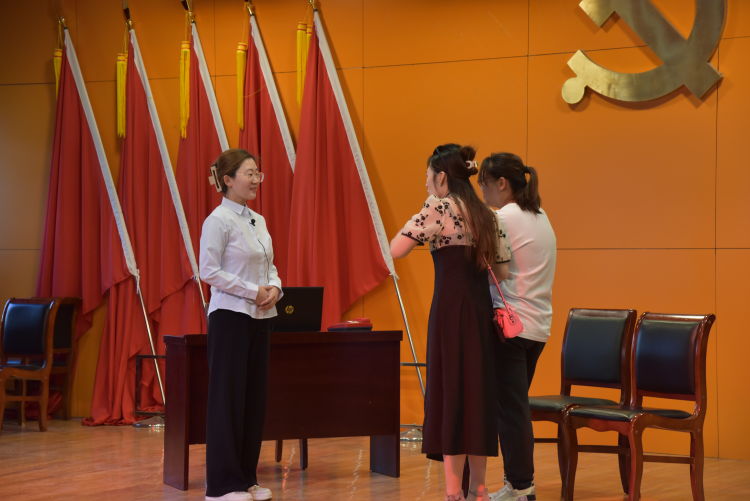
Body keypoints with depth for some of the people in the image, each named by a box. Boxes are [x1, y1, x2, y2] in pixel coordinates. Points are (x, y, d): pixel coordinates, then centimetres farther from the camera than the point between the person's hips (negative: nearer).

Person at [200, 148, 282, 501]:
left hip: (260, 318, 8)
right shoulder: (219, 220, -11)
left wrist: (274, 288, -3)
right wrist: (253, 292, -16)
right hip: (231, 316, -8)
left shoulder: (258, 221, 13)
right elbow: (209, 271, -16)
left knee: (255, 397, 9)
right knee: (228, 398, -4)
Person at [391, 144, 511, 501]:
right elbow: (503, 270, 12)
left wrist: (421, 215, 1)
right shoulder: (487, 215, 14)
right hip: (481, 308, 7)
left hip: (451, 307, -6)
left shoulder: (439, 208, -6)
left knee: (450, 391, -3)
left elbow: (396, 250, -10)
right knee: (477, 391, 11)